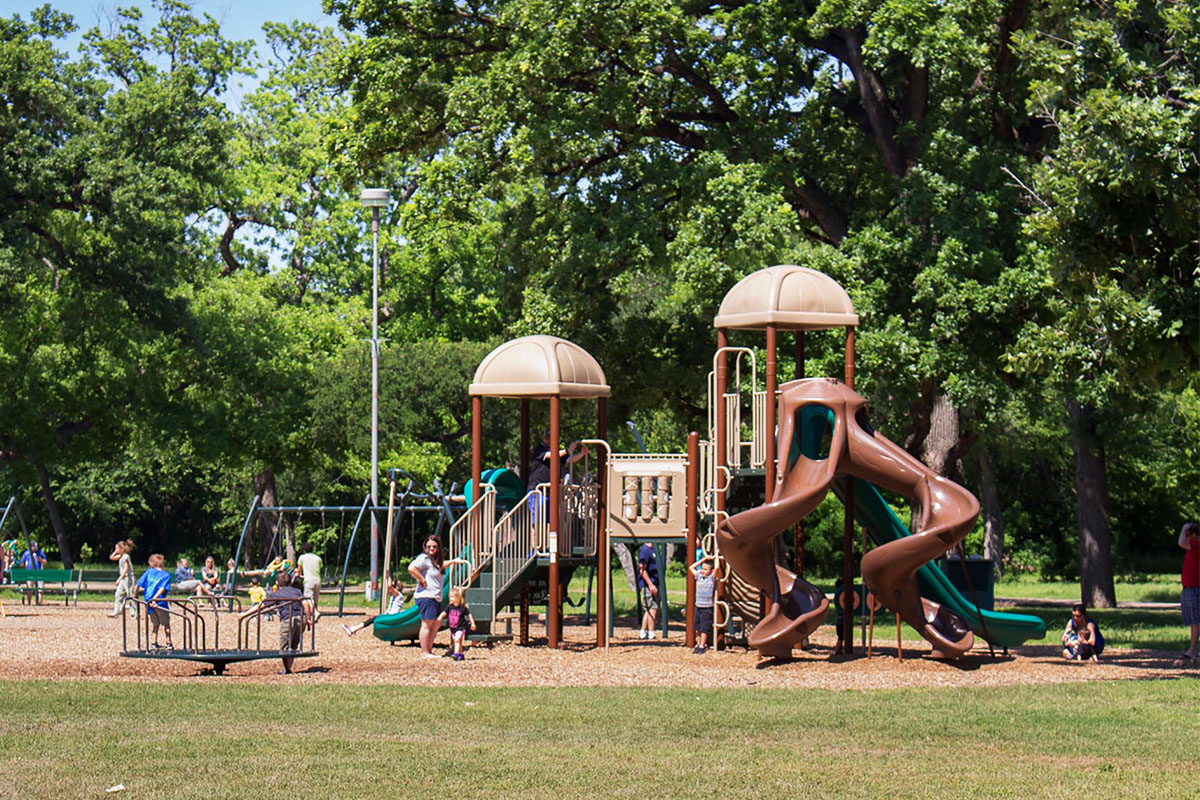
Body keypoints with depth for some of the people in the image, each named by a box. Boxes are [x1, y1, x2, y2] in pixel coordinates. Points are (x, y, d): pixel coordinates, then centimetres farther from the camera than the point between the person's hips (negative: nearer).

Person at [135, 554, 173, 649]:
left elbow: (139, 584, 3)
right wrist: (155, 598, -21)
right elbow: (163, 588, -14)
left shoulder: (148, 572, 7)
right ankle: (169, 643, 8)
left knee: (156, 624, 17)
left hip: (148, 602, 3)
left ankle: (155, 643, 14)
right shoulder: (166, 575, 1)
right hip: (160, 602, -3)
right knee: (166, 624, 10)